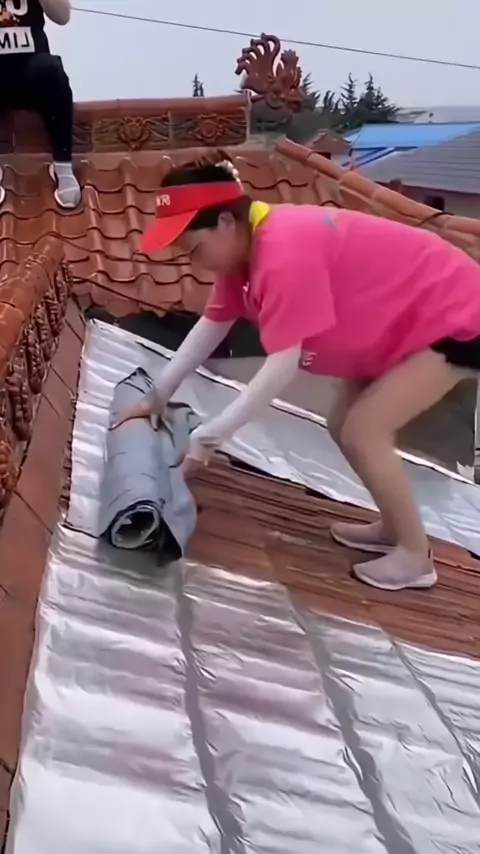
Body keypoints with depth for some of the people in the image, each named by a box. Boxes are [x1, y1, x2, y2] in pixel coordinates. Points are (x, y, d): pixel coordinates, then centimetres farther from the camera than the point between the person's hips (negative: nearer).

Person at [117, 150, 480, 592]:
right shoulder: (244, 246, -3)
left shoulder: (285, 252, -33)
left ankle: (416, 557, 3)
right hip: (403, 319, 10)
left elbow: (283, 365, -33)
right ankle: (393, 528, 25)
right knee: (344, 426, 9)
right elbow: (212, 325, 6)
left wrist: (209, 436, -26)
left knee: (363, 430, -14)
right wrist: (158, 397, 9)